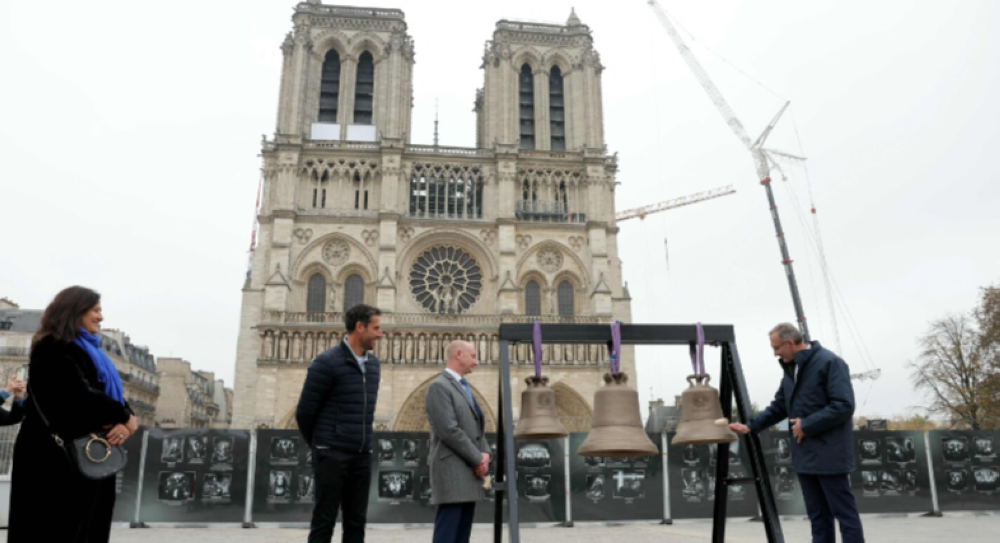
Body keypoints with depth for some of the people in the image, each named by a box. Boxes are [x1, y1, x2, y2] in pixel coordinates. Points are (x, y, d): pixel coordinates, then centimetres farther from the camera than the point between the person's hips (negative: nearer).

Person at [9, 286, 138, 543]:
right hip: (56, 457, -9)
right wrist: (124, 417, -9)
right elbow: (80, 396, -20)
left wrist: (125, 421, -10)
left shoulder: (90, 352, 19)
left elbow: (114, 395, 12)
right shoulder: (53, 349, -9)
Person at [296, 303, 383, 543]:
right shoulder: (327, 362, -11)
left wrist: (362, 440, 15)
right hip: (332, 455, -6)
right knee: (324, 522, 2)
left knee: (356, 522, 9)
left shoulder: (373, 363, 10)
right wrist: (319, 445, 6)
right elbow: (304, 412, -6)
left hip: (362, 456, 6)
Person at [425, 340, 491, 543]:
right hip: (451, 469, -9)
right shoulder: (439, 386, -10)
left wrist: (485, 454, 1)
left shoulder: (464, 387, 20)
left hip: (470, 469, 9)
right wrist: (478, 459, -13)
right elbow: (449, 430, -18)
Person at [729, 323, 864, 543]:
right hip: (805, 455, 8)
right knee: (818, 515, 12)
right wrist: (751, 426, 9)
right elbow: (779, 407, 19)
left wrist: (807, 425, -18)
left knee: (844, 512, -1)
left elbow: (844, 406, -19)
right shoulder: (791, 369, 14)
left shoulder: (829, 362, -12)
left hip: (828, 454, -8)